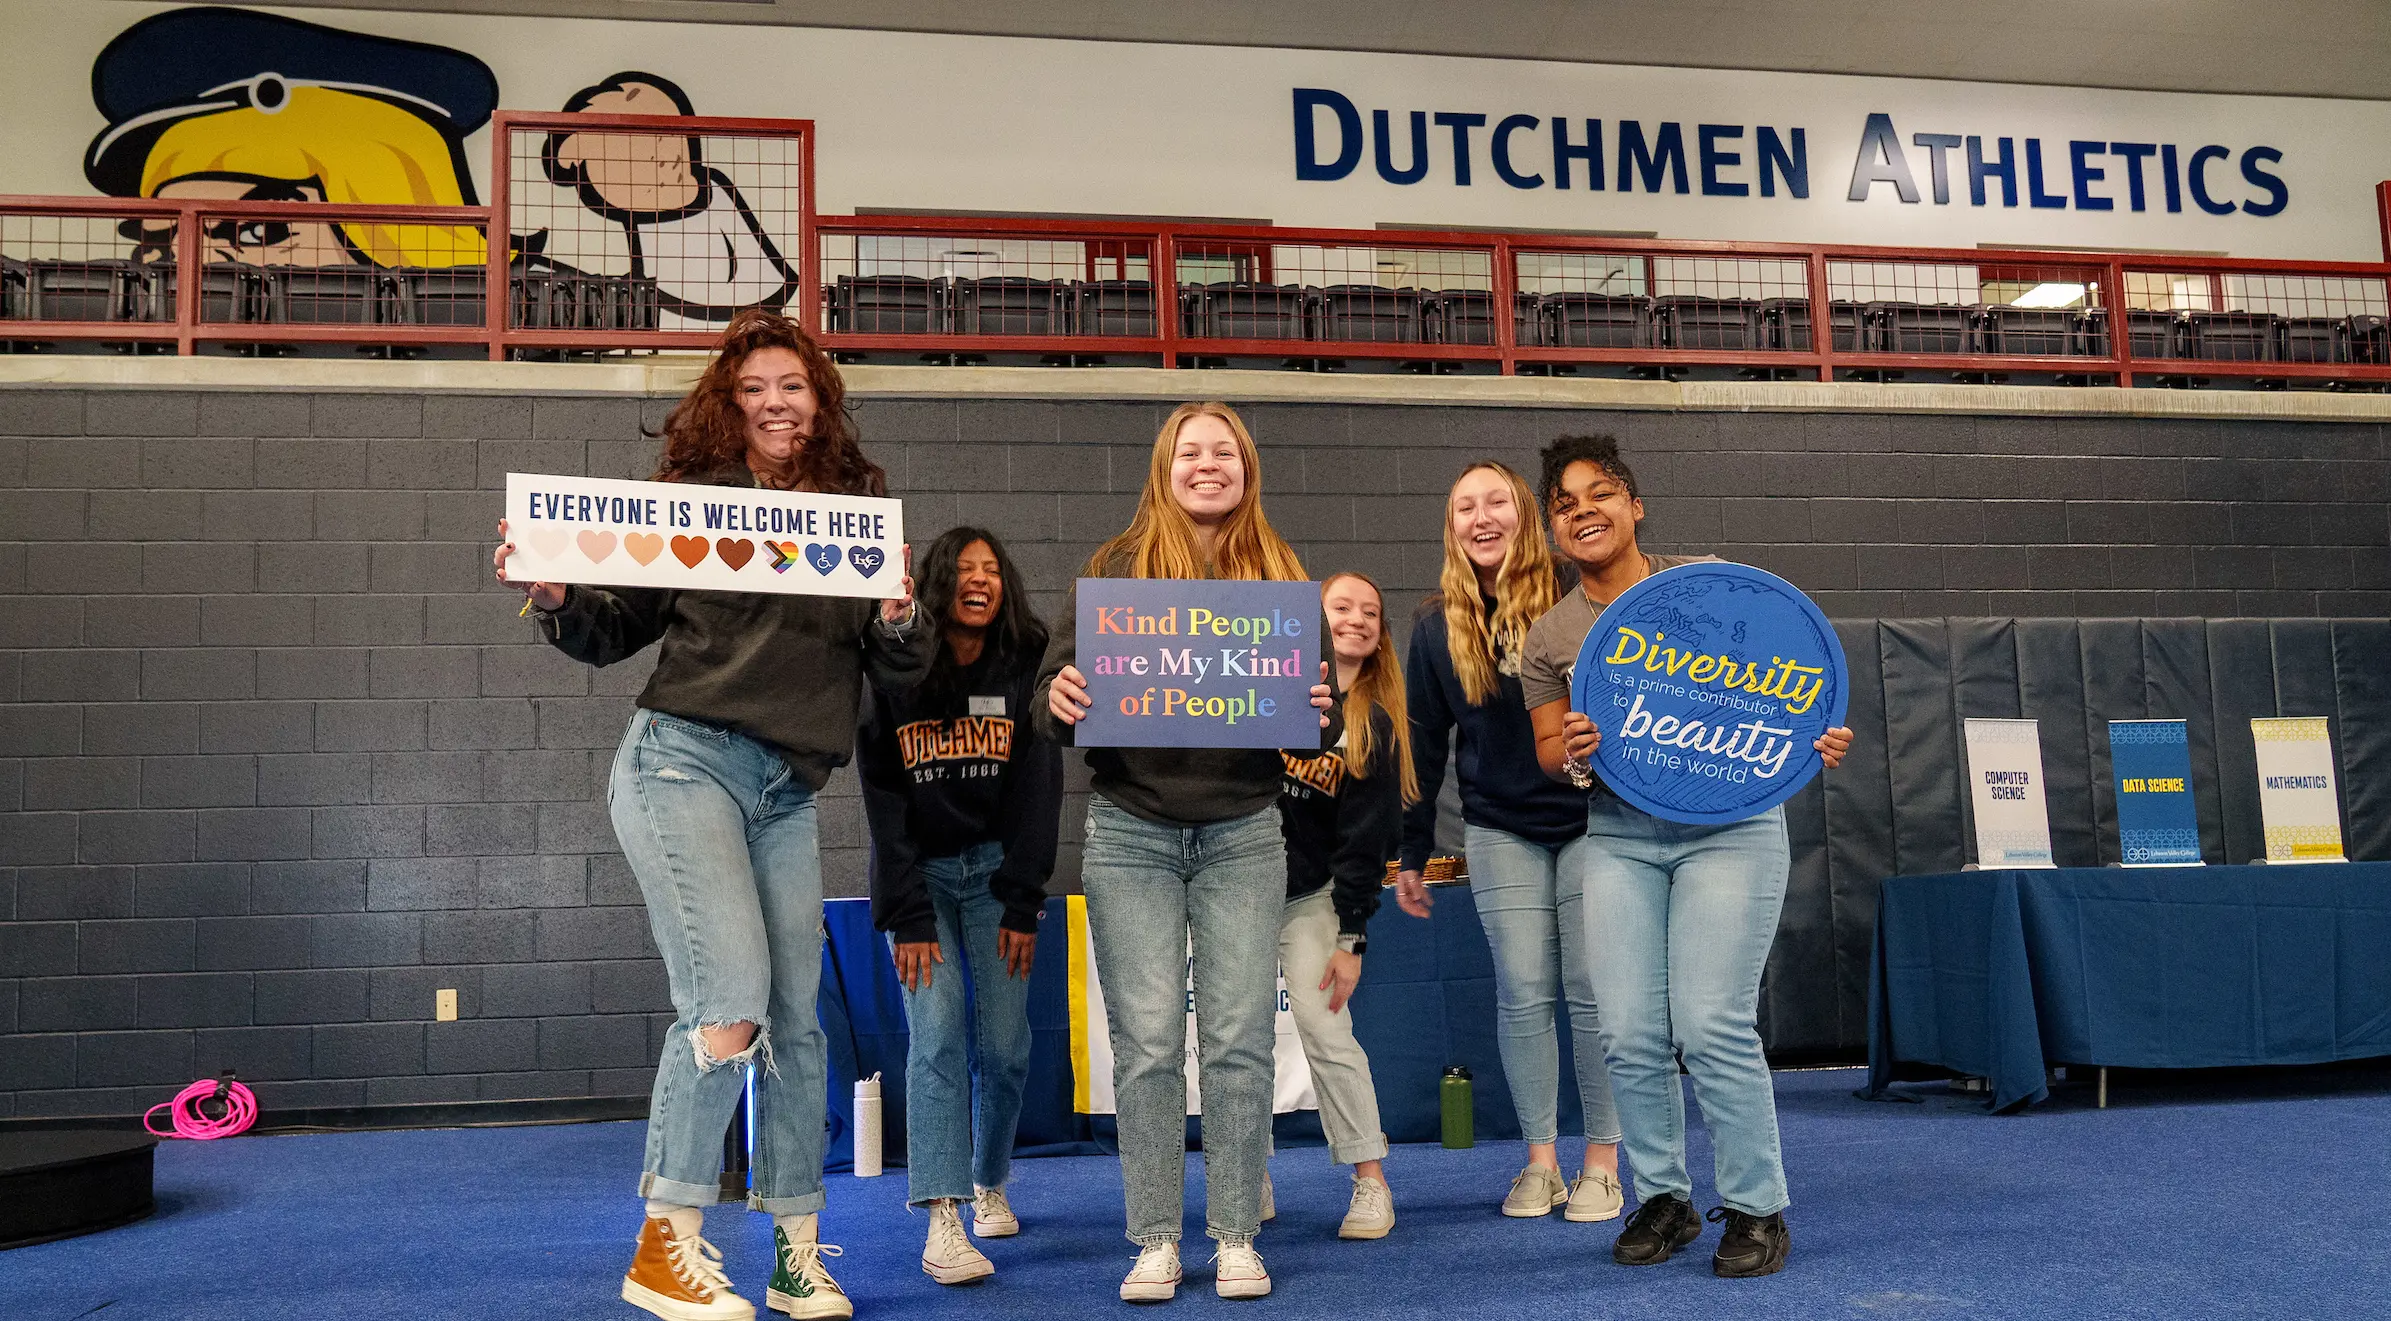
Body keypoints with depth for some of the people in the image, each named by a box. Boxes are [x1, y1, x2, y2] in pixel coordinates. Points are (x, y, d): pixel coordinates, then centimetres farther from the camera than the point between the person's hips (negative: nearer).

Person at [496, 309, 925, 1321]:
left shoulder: (861, 514, 11)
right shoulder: (692, 498, 3)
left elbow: (903, 679, 11)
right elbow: (614, 632, 9)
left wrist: (899, 621, -10)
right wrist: (554, 601, -11)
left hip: (788, 795, 4)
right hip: (683, 761, -4)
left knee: (795, 1020, 6)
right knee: (728, 1005, -15)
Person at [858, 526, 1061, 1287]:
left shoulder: (1026, 668, -2)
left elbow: (1037, 788, -4)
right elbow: (882, 799, -7)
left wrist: (1021, 905, -10)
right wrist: (908, 917, -14)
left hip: (995, 867, 1)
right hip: (919, 873, -1)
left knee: (1004, 1045, -4)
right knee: (936, 1034, -14)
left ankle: (990, 1183, 22)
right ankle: (942, 1223, -17)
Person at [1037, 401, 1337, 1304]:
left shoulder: (1281, 576, 8)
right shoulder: (1115, 570, 4)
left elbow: (1315, 716, 10)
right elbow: (1057, 685, 3)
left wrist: (1318, 714, -12)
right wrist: (1060, 701, -20)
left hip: (1242, 831, 1)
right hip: (1130, 830, -1)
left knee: (1240, 1036, 0)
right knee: (1148, 1039, -2)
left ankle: (1236, 1238, 11)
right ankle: (1156, 1241, 8)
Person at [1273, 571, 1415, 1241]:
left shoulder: (1376, 727, -2)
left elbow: (1364, 842, -4)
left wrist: (1352, 938, -7)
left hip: (1311, 896, -1)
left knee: (1325, 1033, -7)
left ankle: (1371, 1183, 5)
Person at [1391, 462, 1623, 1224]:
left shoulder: (1574, 596, -8)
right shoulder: (1439, 625, 3)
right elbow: (1424, 742, 8)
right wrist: (1411, 852, 9)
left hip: (1590, 820, -2)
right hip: (1500, 830, 2)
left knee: (1592, 990, 1)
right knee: (1523, 994, 3)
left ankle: (1602, 1162, 14)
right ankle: (1539, 1161, 14)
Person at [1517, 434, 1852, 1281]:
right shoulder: (1550, 638, 6)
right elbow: (1547, 754, 9)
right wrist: (1571, 752, -14)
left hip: (1729, 822, -3)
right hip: (1619, 836, 3)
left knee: (1712, 1026, -10)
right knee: (1630, 1034, 0)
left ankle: (1756, 1209, 6)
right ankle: (1663, 1199, 19)